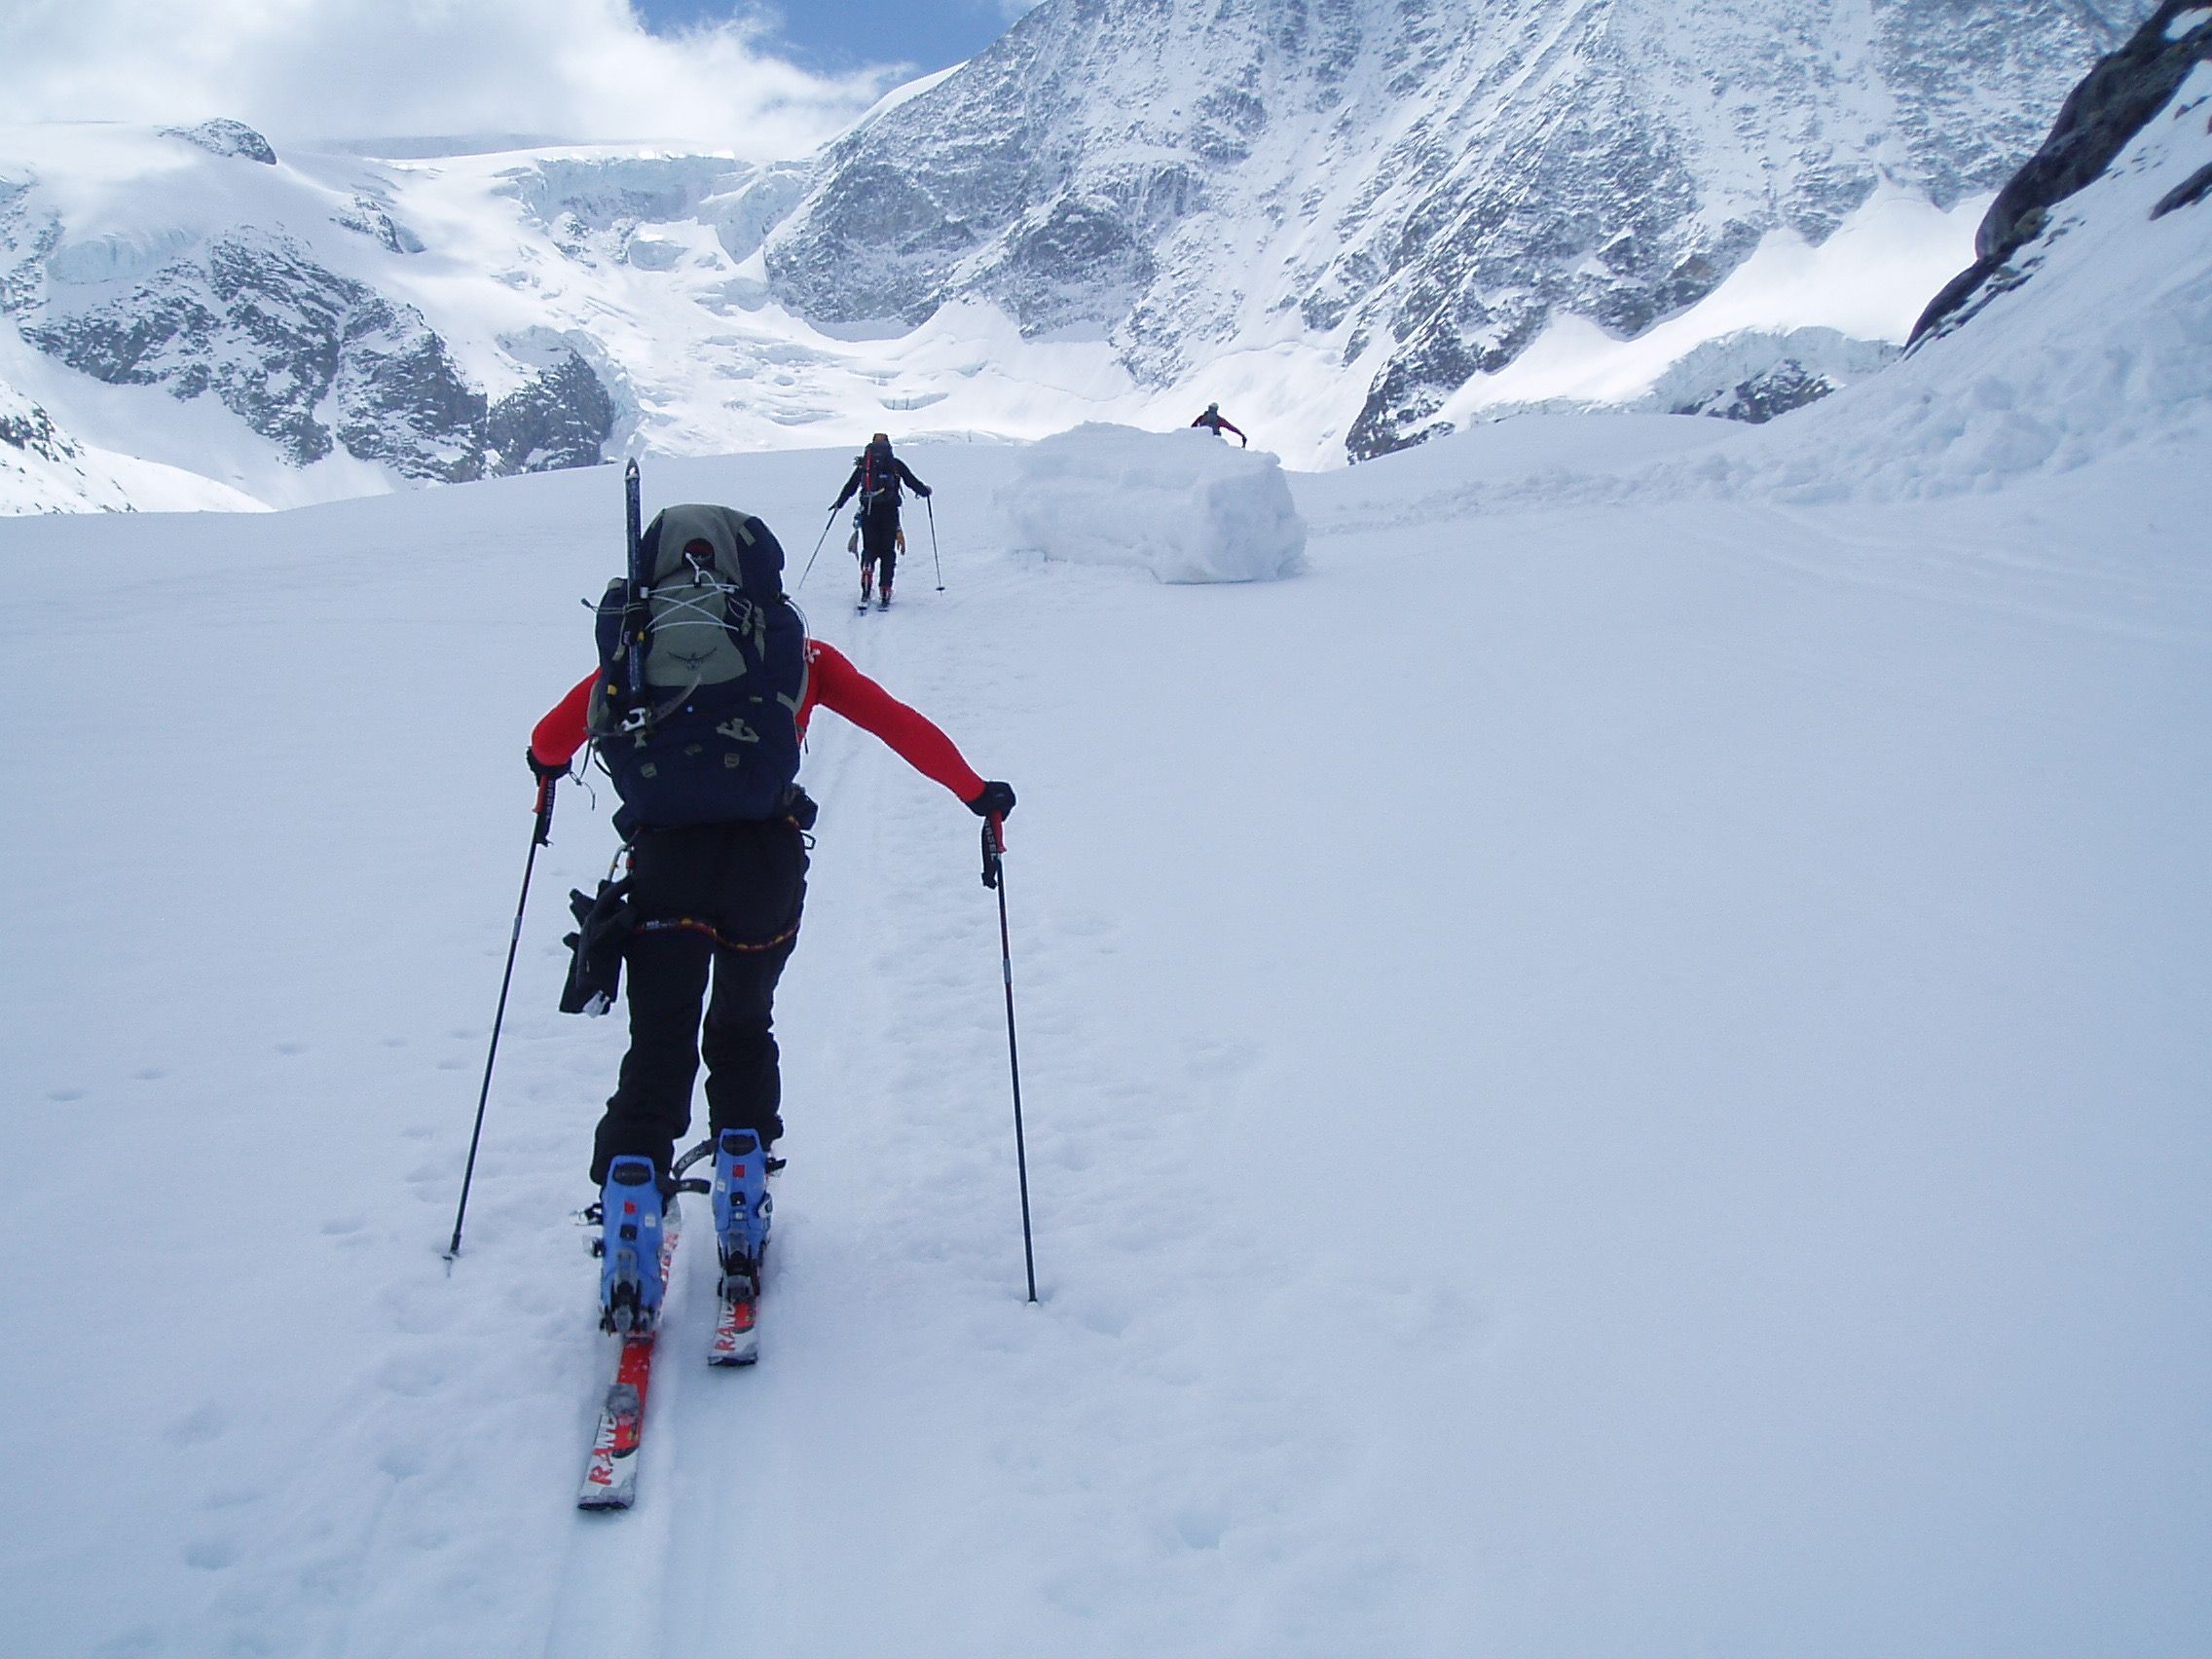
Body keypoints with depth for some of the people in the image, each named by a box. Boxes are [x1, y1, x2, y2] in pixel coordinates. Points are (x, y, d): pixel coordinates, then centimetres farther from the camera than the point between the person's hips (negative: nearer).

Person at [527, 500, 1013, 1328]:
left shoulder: (634, 647, 15)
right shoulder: (791, 649, 11)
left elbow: (552, 738, 22)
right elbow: (899, 724, 9)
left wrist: (548, 762, 45)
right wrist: (976, 793, 18)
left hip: (662, 862, 0)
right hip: (765, 859, 0)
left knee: (657, 1052, 6)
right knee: (742, 1033, 21)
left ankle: (630, 1251, -4)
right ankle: (741, 1223, 26)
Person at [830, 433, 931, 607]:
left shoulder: (863, 463, 10)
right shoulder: (896, 464, 6)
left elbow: (850, 486, 12)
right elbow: (913, 482, 10)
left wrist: (838, 503, 26)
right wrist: (925, 491, 30)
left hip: (868, 511, 1)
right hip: (890, 511, -1)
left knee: (869, 548, 8)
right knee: (888, 551, 7)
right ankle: (885, 591, -1)